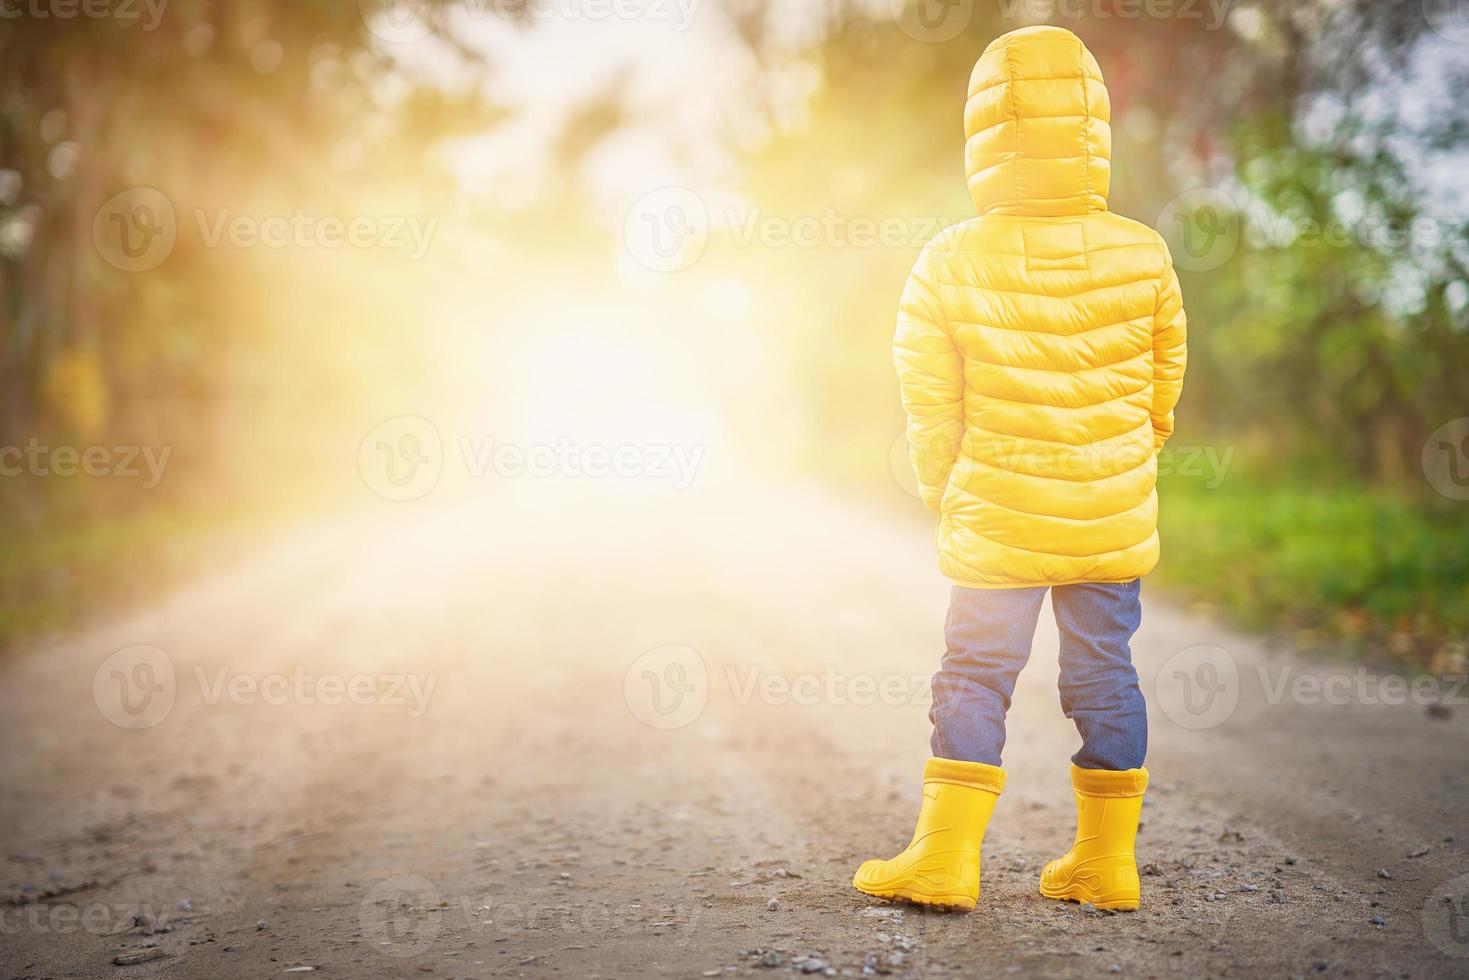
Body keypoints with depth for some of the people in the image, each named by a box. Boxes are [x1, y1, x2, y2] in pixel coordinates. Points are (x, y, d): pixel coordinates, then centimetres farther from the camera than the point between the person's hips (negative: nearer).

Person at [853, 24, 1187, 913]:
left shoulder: (951, 263, -12)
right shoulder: (1142, 255, -7)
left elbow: (930, 400, -3)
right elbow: (1167, 374, 7)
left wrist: (944, 494, 13)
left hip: (998, 521, -2)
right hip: (1114, 519, 2)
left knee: (975, 676, 7)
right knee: (1106, 673, 11)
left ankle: (946, 859, 11)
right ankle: (1107, 863, 20)